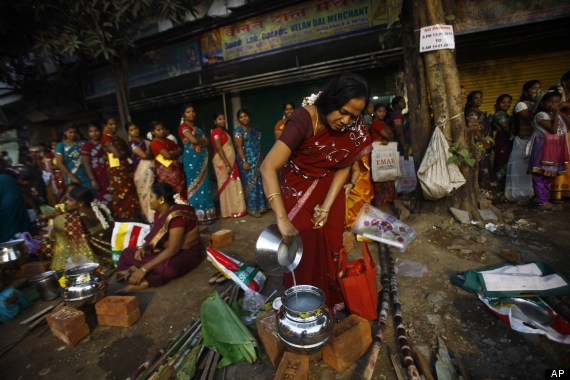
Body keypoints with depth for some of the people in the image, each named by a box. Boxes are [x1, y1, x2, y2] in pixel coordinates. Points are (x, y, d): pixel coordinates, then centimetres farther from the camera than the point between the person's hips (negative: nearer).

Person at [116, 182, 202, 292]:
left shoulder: (176, 217, -26)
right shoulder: (159, 213, 1)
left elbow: (173, 250, -30)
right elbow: (154, 236, 14)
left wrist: (144, 269, -30)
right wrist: (143, 248, -8)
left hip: (186, 253, -9)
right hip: (165, 250, 9)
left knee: (164, 269, -40)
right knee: (127, 253, 2)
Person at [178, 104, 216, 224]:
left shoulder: (196, 127, 20)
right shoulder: (183, 127, -5)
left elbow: (207, 142, 11)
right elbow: (194, 140, -21)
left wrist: (199, 142, -8)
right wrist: (203, 140, -2)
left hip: (202, 159, 8)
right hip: (191, 159, -7)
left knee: (203, 184, 7)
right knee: (195, 185, -4)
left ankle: (205, 213, 15)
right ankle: (198, 215, 3)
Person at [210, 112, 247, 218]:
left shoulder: (224, 132, 18)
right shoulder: (216, 132, -10)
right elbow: (219, 149, -18)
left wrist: (230, 163, 12)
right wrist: (227, 164, -23)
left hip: (230, 162, 9)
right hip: (223, 163, -9)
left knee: (232, 185, 10)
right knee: (227, 186, -3)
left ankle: (235, 209, 18)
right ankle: (230, 211, 5)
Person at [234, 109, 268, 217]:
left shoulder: (253, 130, 16)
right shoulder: (238, 130, -6)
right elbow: (239, 147, -14)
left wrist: (261, 159, 16)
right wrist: (244, 161, -23)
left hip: (257, 161, 7)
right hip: (248, 161, -7)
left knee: (259, 183, 10)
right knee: (250, 183, -4)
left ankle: (260, 206, 20)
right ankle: (252, 208, 4)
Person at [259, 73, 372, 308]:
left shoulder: (353, 128, -13)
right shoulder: (303, 119, -29)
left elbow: (343, 168, -6)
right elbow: (268, 167, -37)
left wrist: (327, 207, -16)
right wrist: (282, 218, -45)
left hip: (329, 189, 4)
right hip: (298, 189, -4)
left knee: (331, 246, 6)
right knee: (304, 246, -4)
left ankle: (332, 302, 29)